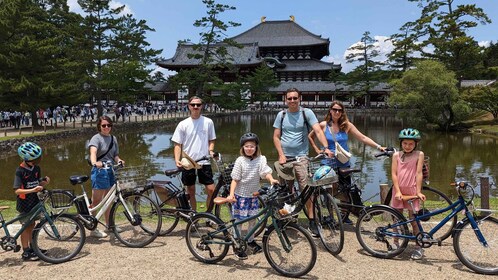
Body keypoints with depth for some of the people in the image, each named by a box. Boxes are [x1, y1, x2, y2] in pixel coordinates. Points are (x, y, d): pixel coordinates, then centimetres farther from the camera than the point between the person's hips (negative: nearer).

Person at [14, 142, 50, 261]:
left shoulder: (36, 168, 1)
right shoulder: (20, 171, -19)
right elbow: (17, 190, -24)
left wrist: (45, 182, -12)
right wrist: (32, 190, -36)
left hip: (34, 201, 6)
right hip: (24, 203, -6)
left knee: (32, 225, 16)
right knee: (26, 226, 2)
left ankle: (32, 248, 30)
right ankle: (26, 253, 13)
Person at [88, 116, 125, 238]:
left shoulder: (113, 139, 12)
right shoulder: (96, 138, -8)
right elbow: (93, 151, -28)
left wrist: (119, 160, -9)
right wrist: (94, 163, -47)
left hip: (111, 171, 7)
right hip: (100, 171, -7)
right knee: (96, 201, -1)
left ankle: (109, 225, 29)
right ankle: (93, 229, 6)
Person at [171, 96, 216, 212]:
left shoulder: (208, 122, 1)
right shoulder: (183, 124, -1)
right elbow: (178, 144, 1)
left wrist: (211, 150, -8)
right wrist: (177, 160, -13)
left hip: (204, 162, 0)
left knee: (211, 190, -4)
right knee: (191, 192, 11)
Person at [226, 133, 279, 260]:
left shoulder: (260, 159, -5)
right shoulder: (240, 161, -11)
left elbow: (266, 172, -15)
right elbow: (235, 179, -10)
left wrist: (272, 180, -36)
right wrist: (231, 194, -20)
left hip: (253, 195, 3)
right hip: (240, 195, -3)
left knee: (252, 220, 13)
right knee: (239, 221, 5)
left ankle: (250, 241, 35)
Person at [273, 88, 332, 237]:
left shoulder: (307, 113, -2)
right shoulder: (281, 115, 5)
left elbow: (318, 131, -12)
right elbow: (276, 137, 5)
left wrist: (326, 147, -27)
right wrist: (281, 155, -6)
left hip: (301, 157, -3)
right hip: (285, 157, 3)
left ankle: (312, 221, -4)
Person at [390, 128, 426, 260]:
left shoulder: (419, 155, -1)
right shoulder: (396, 155, 3)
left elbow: (419, 173, -5)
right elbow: (394, 173, -1)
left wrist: (418, 191, -8)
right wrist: (398, 191, -9)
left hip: (412, 190, -2)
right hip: (398, 190, 2)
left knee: (414, 219, 1)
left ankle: (418, 247, 13)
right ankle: (396, 242, 27)